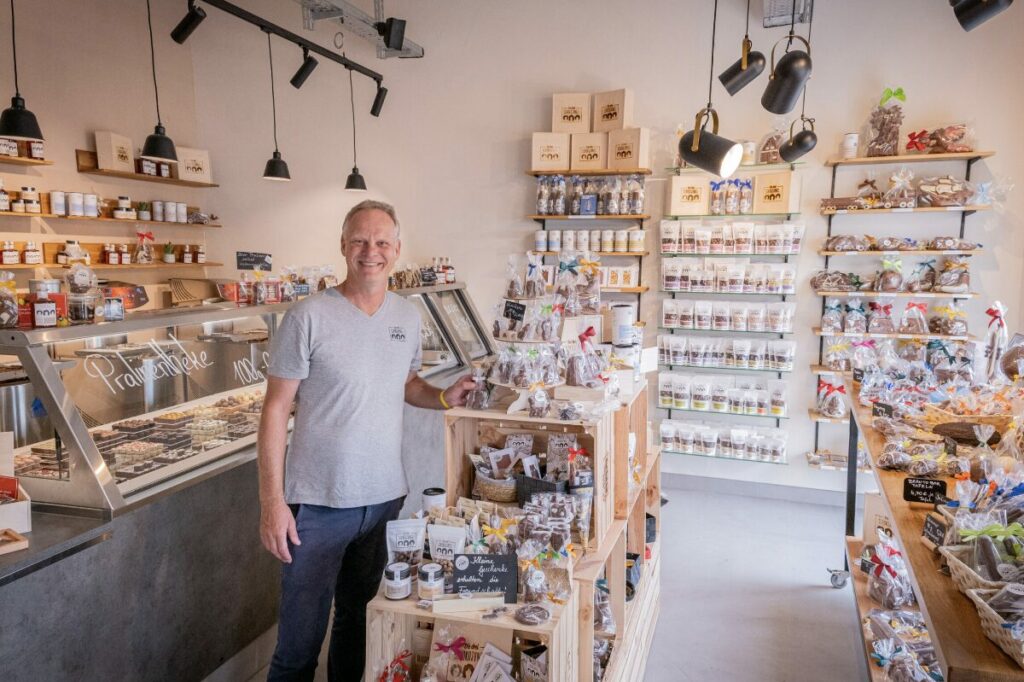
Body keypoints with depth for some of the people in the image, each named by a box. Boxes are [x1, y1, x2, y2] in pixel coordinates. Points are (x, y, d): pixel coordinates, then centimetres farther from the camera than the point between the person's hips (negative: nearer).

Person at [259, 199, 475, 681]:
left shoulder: (408, 317, 4)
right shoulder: (309, 317, -12)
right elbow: (276, 410, -9)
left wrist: (443, 398, -3)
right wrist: (272, 502, -12)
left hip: (385, 498, 5)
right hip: (318, 503, -4)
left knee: (360, 622, 21)